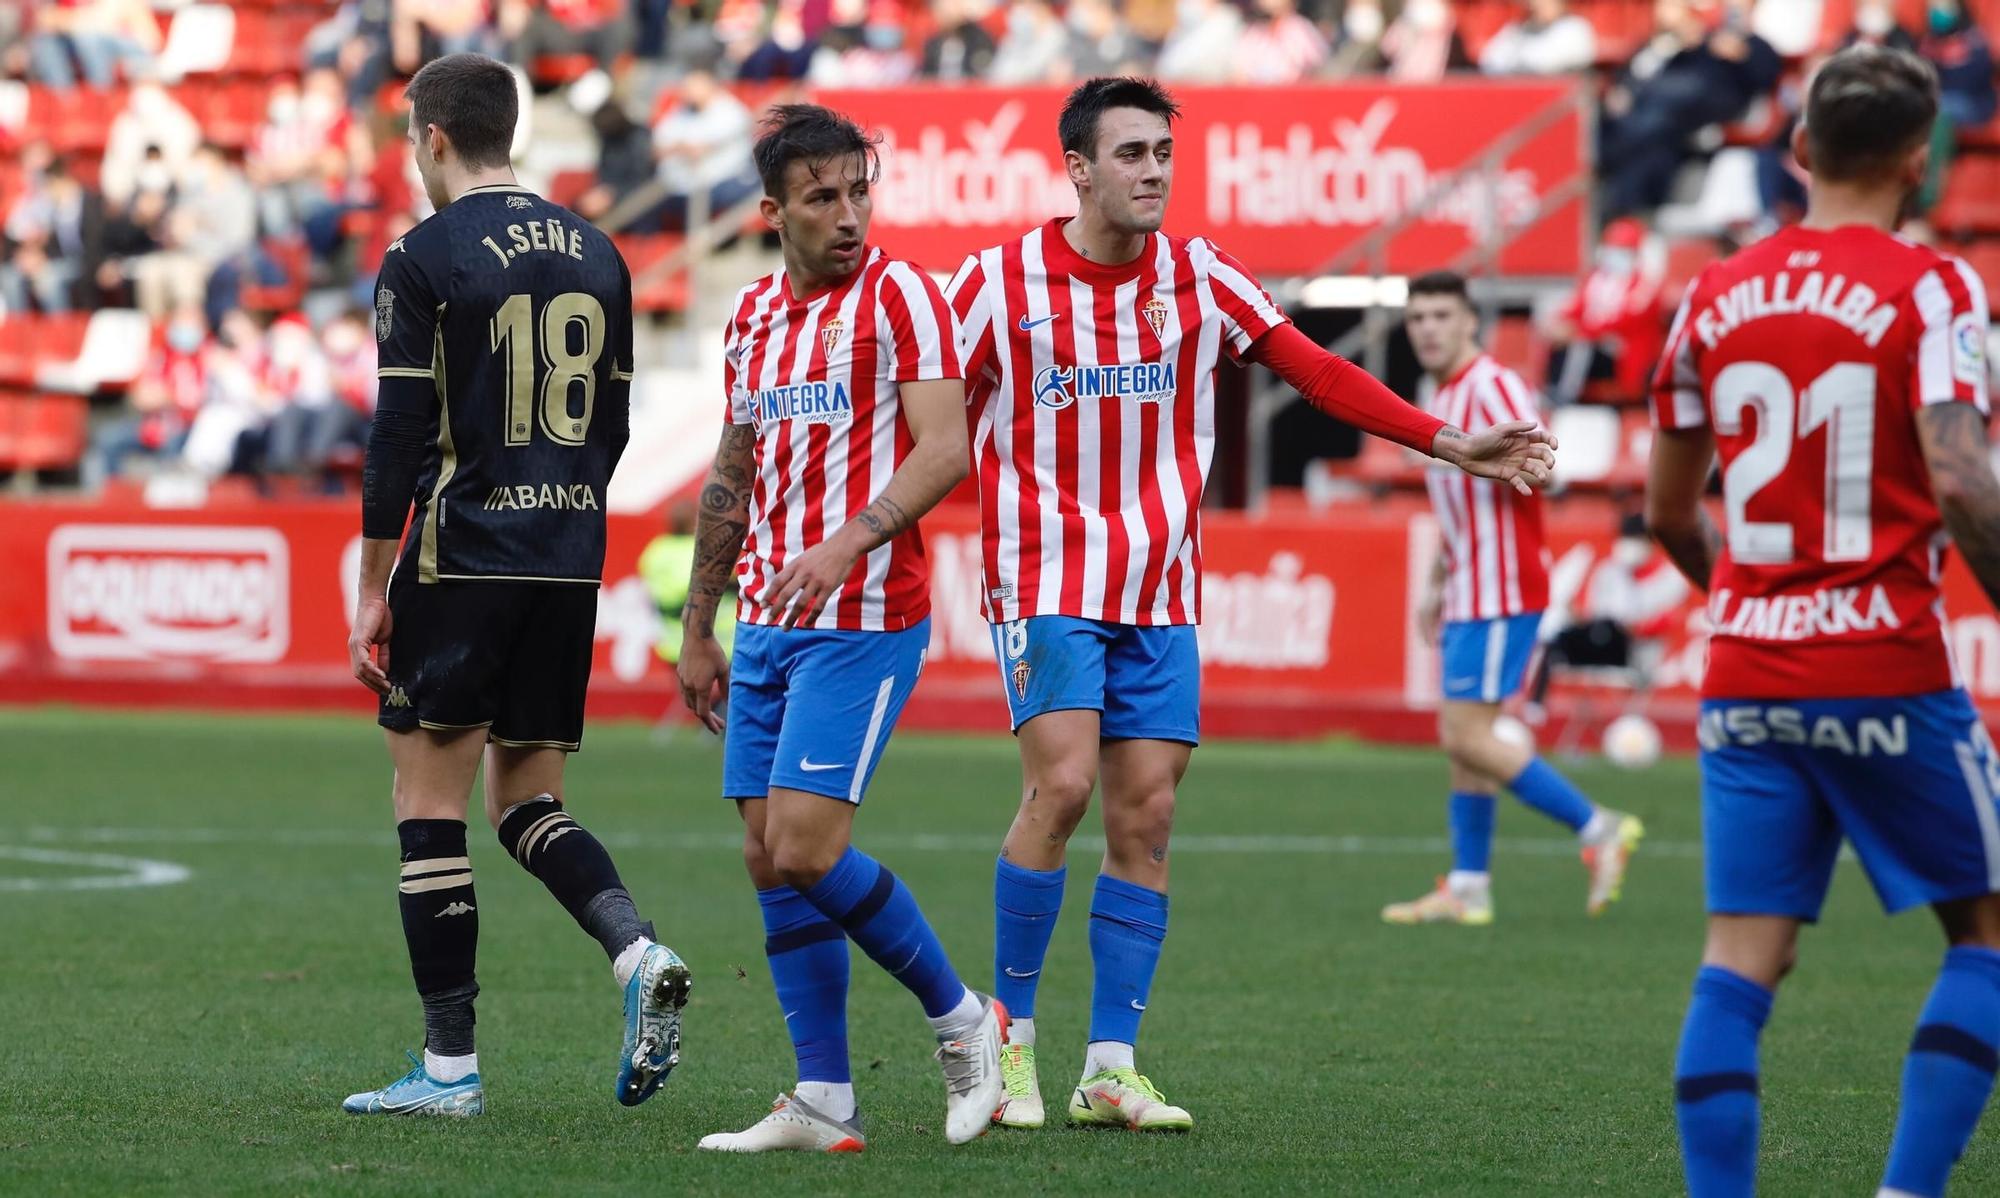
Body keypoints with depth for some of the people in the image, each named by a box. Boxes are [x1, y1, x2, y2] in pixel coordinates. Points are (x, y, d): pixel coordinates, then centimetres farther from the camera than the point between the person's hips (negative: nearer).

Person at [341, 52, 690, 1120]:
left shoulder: (422, 260, -7)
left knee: (429, 801, 2)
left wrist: (371, 591, -5)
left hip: (462, 558, -6)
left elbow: (397, 437, -10)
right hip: (572, 566, 6)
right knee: (528, 801, 15)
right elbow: (613, 425, 14)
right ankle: (640, 958, -11)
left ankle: (449, 1066, 1)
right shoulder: (597, 255, 10)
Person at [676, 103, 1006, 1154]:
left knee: (805, 850, -15)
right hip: (766, 626, 7)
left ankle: (961, 1018, 4)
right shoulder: (752, 315, 14)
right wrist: (696, 628, 21)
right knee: (769, 862, 3)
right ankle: (823, 1104, 6)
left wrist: (850, 541, -29)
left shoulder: (898, 294, -6)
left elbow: (946, 449, -15)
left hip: (863, 620, -7)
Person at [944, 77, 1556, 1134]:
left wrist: (1454, 445, -2)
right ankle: (1009, 1036, -3)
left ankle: (1110, 1069, 5)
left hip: (1162, 593, 4)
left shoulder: (1197, 277, 4)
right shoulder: (999, 281, -3)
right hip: (1045, 580, -3)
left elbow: (1317, 374, 4)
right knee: (1061, 782, -18)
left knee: (1144, 819, 0)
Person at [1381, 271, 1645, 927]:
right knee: (1458, 738, 8)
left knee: (1468, 737, -12)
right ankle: (1466, 889, 11)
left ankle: (1600, 829, -5)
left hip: (1499, 593, -10)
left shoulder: (1491, 386, -13)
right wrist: (1435, 585, 26)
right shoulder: (1443, 396, 17)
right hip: (1467, 595, 10)